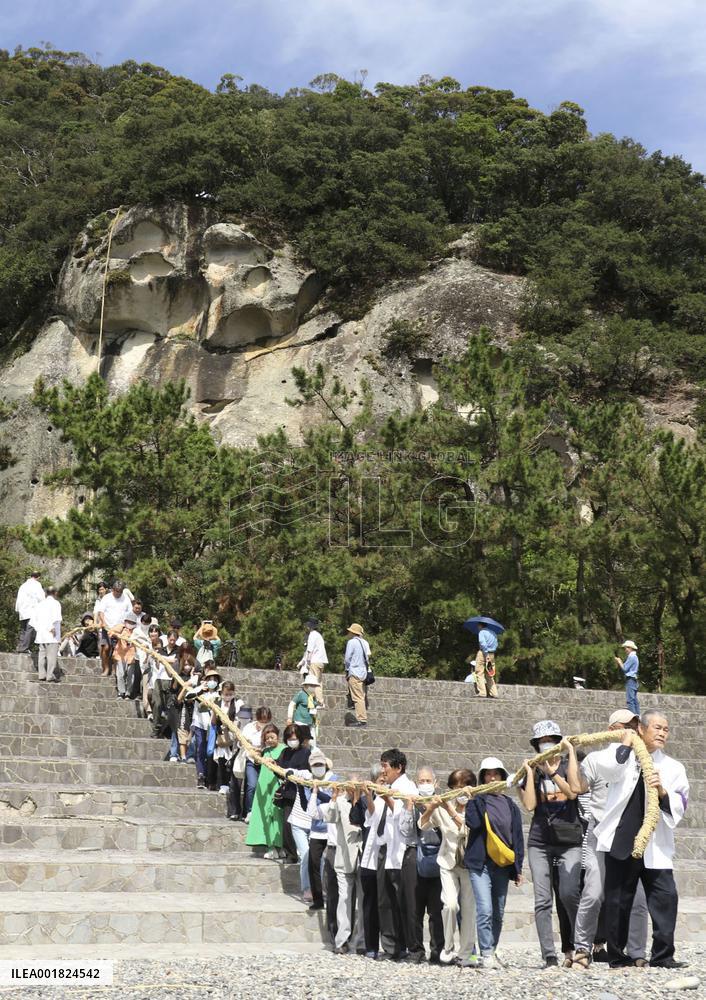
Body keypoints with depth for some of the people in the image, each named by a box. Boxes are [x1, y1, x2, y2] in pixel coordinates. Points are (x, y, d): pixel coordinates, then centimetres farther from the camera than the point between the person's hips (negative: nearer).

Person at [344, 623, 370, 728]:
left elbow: (347, 658, -6)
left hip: (355, 673, -7)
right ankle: (363, 718, 7)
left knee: (357, 697, -9)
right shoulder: (365, 642, 12)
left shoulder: (352, 642, -8)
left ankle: (361, 719, -14)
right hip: (364, 672, 7)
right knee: (363, 697, 9)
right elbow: (368, 656, 13)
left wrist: (347, 669, 9)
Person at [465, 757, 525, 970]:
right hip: (480, 863, -3)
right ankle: (486, 954, -11)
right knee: (485, 910, -14)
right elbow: (473, 822, -14)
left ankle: (492, 951, 22)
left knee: (498, 913, 10)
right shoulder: (476, 801, 6)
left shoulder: (510, 806, 13)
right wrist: (480, 800, -10)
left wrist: (518, 867, 7)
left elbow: (517, 837, 12)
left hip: (503, 864, 3)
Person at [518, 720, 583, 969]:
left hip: (570, 840, -2)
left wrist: (551, 771, -12)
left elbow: (573, 791, -10)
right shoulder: (532, 772, 13)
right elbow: (529, 805, -1)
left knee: (569, 893, -18)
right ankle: (549, 957, -2)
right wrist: (531, 772, -1)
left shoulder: (569, 766, 9)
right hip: (539, 841, 2)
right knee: (542, 900, -4)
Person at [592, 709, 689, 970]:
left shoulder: (673, 767, 14)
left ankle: (662, 955, 0)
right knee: (618, 899, 4)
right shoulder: (623, 756, 6)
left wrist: (662, 792, -12)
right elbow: (605, 766, -17)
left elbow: (680, 807, 6)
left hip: (656, 845, 2)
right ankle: (616, 956, 14)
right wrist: (626, 745, -6)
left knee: (666, 896, -8)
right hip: (621, 841, -2)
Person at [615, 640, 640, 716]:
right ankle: (637, 716, 8)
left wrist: (619, 662, 1)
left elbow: (625, 668, -12)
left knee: (630, 700, -13)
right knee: (634, 700, 9)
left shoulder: (631, 657, -11)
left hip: (630, 680, -10)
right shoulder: (634, 657, 20)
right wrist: (620, 662, 11)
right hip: (634, 680, 10)